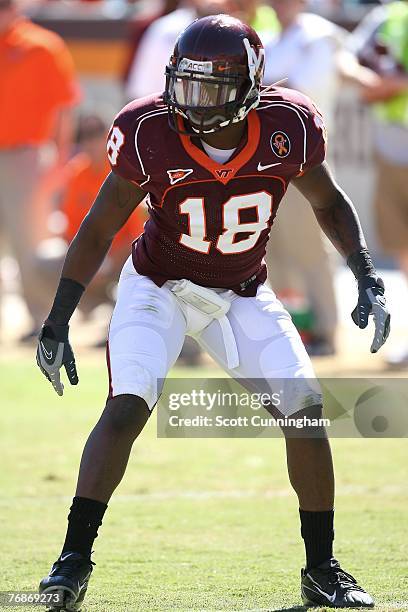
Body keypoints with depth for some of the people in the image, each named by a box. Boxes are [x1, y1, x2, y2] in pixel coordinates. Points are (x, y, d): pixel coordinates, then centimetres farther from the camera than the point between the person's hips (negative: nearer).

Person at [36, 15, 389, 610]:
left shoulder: (288, 128, -19)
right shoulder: (150, 135, -23)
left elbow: (328, 204, 2)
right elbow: (99, 230, -11)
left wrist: (367, 276, -9)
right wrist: (57, 323, -14)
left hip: (243, 293, 2)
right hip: (159, 287, -2)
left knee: (306, 410, -8)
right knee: (127, 406, -23)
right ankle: (75, 559, -16)